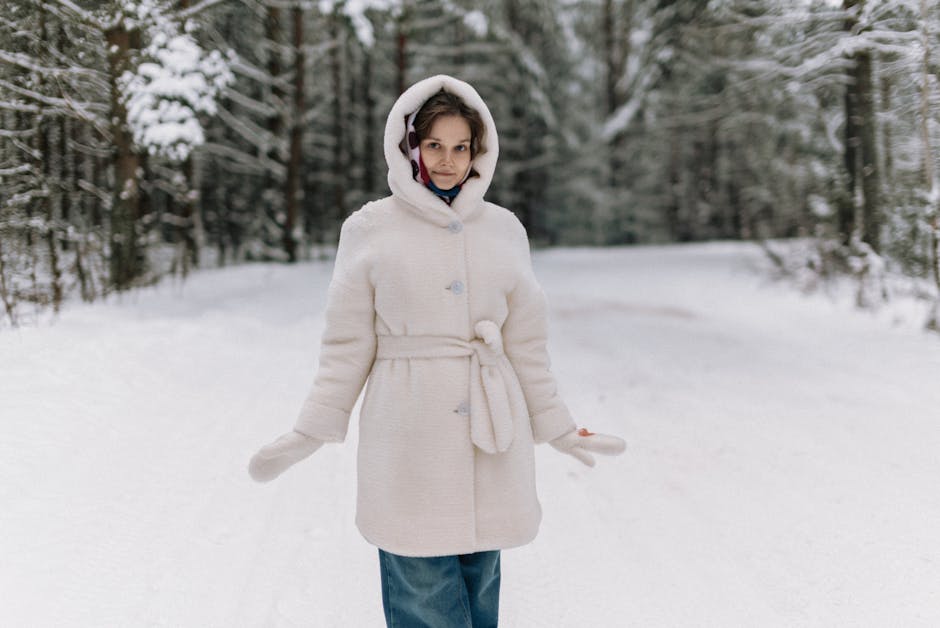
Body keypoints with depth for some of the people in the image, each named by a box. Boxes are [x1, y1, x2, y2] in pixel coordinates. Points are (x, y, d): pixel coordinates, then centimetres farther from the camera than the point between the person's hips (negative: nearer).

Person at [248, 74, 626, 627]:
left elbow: (526, 343, 13)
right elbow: (347, 344, 5)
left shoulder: (504, 229, 10)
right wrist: (312, 432, 1)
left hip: (491, 442, 3)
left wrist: (558, 427, 14)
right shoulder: (370, 229, 2)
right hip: (409, 443, -2)